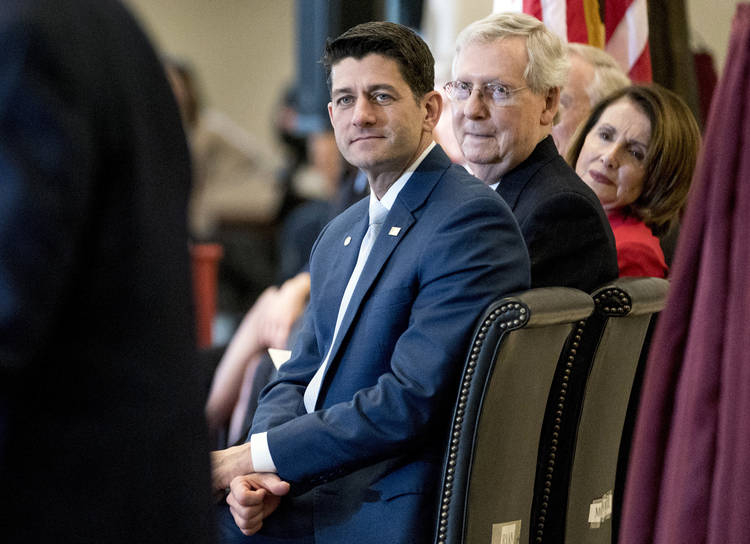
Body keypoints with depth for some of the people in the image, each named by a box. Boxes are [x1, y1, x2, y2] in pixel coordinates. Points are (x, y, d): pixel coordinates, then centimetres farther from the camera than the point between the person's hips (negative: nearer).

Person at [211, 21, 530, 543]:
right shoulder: (340, 235, 17)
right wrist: (258, 474, -8)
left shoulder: (471, 220, -13)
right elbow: (299, 377, 15)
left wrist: (248, 457, -17)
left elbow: (412, 402, -20)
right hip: (310, 484, 8)